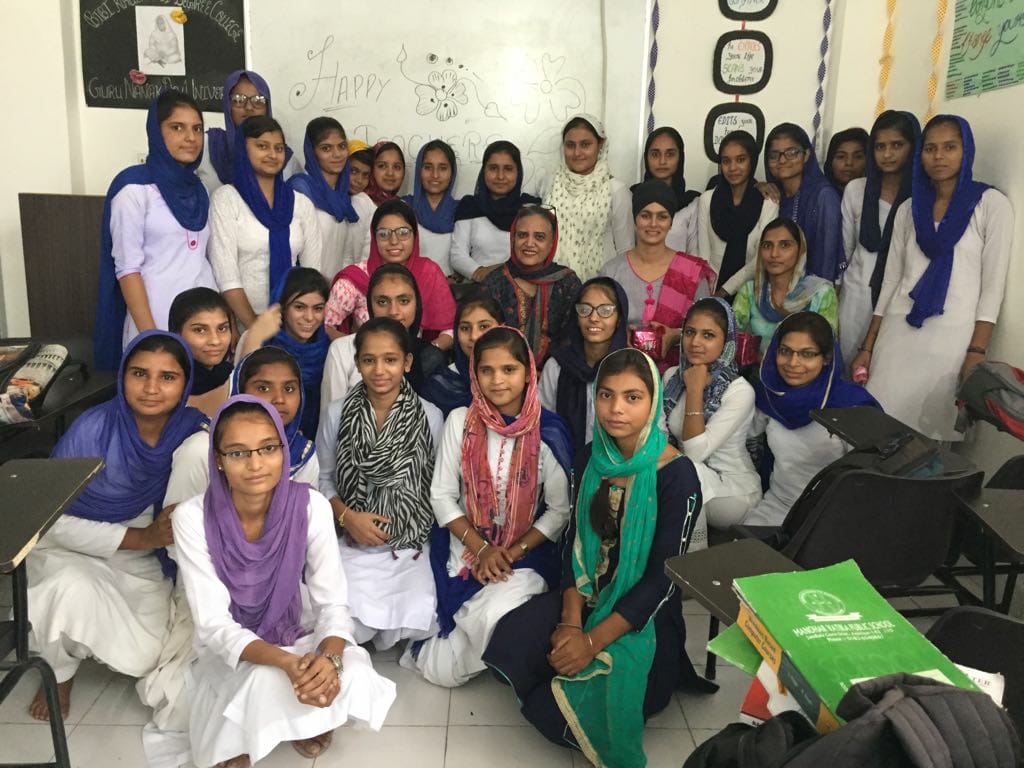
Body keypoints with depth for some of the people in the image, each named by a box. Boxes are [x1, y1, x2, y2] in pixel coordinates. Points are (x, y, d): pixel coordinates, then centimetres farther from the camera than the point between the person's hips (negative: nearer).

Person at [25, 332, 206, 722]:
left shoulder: (194, 430, -16)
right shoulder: (92, 429, -22)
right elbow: (54, 521, -17)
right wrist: (140, 537, -24)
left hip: (142, 562, 2)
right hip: (71, 548, -1)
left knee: (150, 658, -15)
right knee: (72, 588, -34)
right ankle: (60, 672, 1)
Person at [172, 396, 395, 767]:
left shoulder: (310, 506, -19)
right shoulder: (192, 517, -21)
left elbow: (333, 603, -16)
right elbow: (214, 624, -22)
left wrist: (328, 656, -39)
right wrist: (285, 662, -39)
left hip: (292, 636, 2)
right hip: (228, 652, -1)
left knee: (347, 673, -28)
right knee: (267, 679, -33)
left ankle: (303, 721, 9)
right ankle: (240, 737, 5)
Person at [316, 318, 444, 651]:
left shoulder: (431, 417, -3)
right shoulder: (337, 413, -1)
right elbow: (323, 478, 7)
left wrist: (420, 528, -7)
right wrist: (347, 516, -8)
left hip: (410, 548, 0)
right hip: (353, 546, 0)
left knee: (414, 621, -22)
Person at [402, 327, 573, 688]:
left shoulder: (548, 432, -8)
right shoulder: (460, 422, -3)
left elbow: (560, 510, -4)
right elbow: (441, 496, -2)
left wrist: (513, 553, -14)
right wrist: (481, 549, -12)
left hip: (526, 554, -1)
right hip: (464, 549, 1)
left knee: (494, 618, -33)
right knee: (443, 674, -11)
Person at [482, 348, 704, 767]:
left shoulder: (676, 474, -17)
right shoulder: (591, 458, 0)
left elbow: (663, 578, -17)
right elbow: (576, 544, 1)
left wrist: (593, 640, -23)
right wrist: (570, 621, -15)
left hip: (643, 616, -4)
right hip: (587, 596, 5)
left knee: (575, 702, -22)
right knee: (511, 642, -21)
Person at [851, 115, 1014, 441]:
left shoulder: (991, 204, 2)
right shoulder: (908, 209, 13)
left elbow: (993, 283, -3)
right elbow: (891, 280, 12)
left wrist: (977, 352, -12)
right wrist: (867, 346, 6)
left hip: (951, 340, -3)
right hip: (897, 336, 3)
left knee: (934, 430, -2)